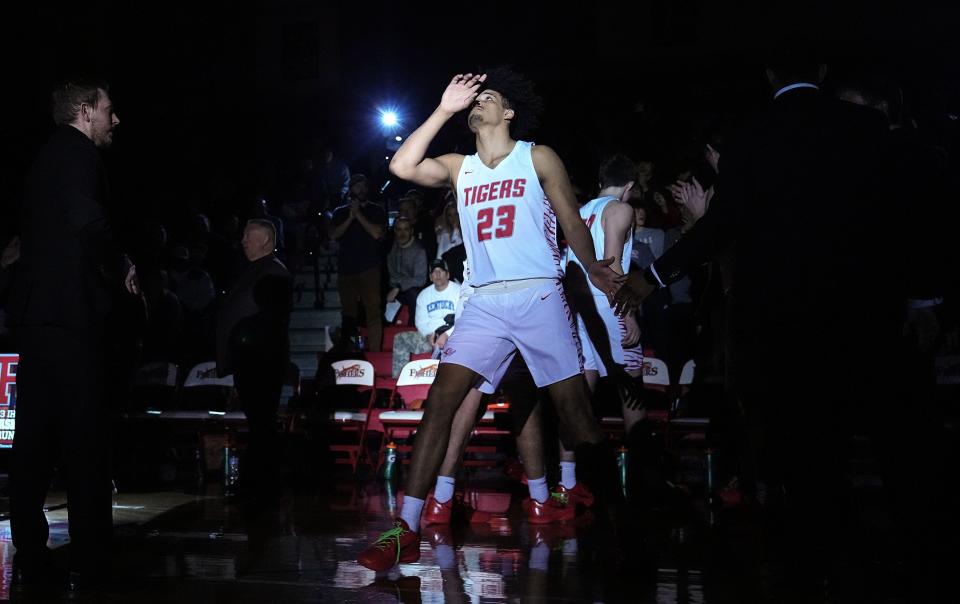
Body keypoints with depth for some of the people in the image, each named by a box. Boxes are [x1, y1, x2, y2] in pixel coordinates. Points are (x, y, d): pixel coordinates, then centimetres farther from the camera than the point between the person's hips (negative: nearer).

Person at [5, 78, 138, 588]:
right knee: (85, 440, -4)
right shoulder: (78, 154, -8)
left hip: (36, 312, 9)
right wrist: (121, 268, -9)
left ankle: (30, 557, 12)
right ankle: (90, 560, 0)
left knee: (34, 440, 9)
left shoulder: (47, 158, 21)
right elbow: (87, 220, -25)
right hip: (71, 315, -9)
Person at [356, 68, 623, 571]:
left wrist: (595, 270, 11)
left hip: (539, 297, -2)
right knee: (441, 399, -10)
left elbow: (571, 220, 10)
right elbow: (402, 167, -3)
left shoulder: (538, 159, 5)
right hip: (484, 304, 3)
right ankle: (406, 530, -11)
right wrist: (444, 109, -1)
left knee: (572, 405, -5)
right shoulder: (459, 168, 13)